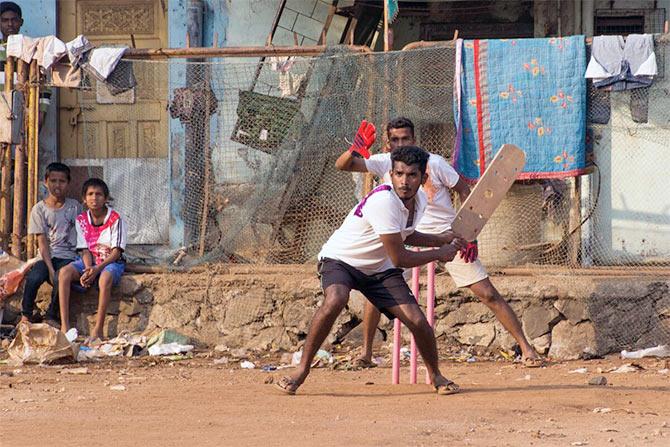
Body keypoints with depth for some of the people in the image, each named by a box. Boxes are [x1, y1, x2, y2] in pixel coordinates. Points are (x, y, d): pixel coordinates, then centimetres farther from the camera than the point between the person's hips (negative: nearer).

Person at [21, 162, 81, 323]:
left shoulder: (74, 207, 7)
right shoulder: (39, 209, 3)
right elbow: (42, 241, -3)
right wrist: (50, 269, -14)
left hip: (68, 257, 0)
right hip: (47, 256, 0)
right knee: (33, 277, -31)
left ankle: (51, 318, -13)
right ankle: (26, 317, -12)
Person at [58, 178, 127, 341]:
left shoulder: (115, 220, -11)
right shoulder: (81, 220, 3)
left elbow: (116, 252, -13)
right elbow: (85, 250, 2)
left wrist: (97, 269, -25)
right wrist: (88, 270, -19)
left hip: (111, 261, -4)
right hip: (89, 261, 4)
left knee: (105, 278, -39)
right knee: (64, 272, -24)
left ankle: (98, 330, -35)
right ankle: (64, 326, -28)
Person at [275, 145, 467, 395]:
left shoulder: (419, 200, -3)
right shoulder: (384, 201, -30)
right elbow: (400, 258, -25)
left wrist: (444, 240, 10)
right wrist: (440, 254, -12)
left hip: (379, 269, 6)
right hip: (340, 259, -6)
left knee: (417, 321, -10)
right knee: (335, 300, -38)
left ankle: (435, 375, 19)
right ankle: (302, 369, -24)